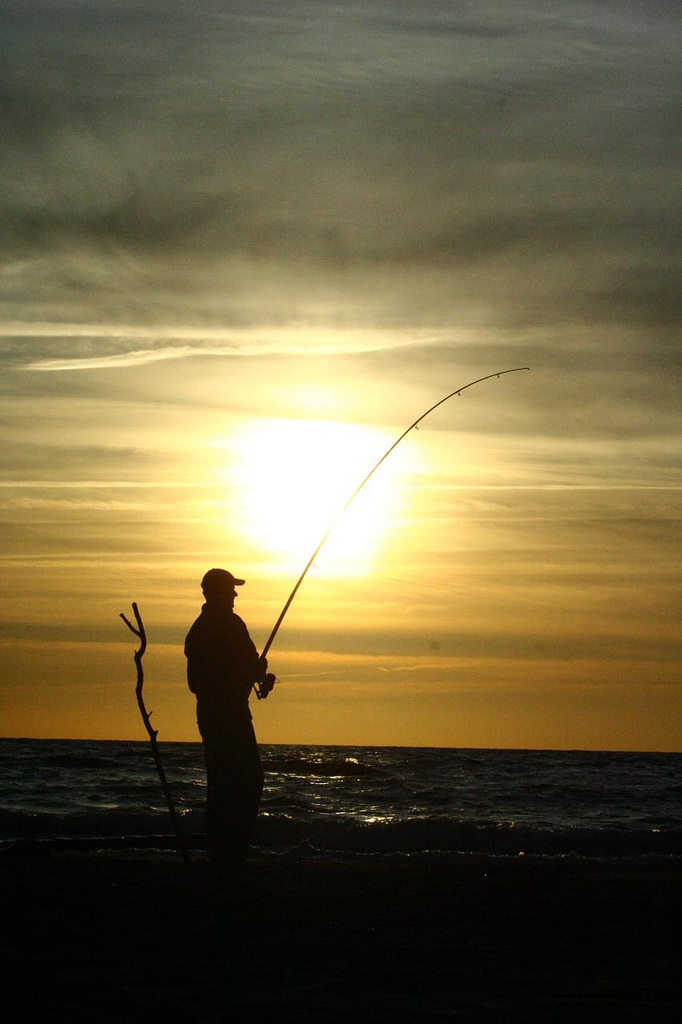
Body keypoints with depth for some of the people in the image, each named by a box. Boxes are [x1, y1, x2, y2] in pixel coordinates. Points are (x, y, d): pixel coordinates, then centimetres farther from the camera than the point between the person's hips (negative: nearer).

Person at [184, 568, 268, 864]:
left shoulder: (198, 628, 15)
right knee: (249, 779, -6)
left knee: (219, 782, 11)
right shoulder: (230, 624, -11)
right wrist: (261, 668, 10)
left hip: (207, 713, 9)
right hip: (231, 713, -9)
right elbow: (252, 667, -14)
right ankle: (233, 850, -11)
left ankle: (218, 850, 11)